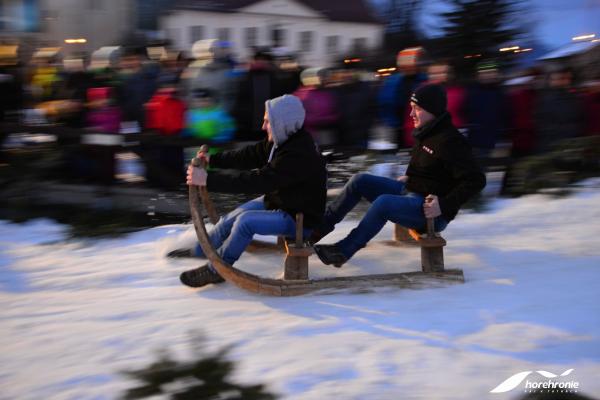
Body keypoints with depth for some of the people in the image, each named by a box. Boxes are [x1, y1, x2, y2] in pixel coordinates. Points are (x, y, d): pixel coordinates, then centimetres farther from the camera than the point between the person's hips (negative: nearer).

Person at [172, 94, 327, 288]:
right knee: (231, 219, 9)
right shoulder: (283, 140, -6)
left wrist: (208, 180, -36)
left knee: (245, 221, -25)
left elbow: (257, 181, -37)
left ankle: (216, 269, -7)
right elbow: (252, 155, 3)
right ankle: (197, 251, 32)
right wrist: (213, 160, -7)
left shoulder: (299, 156, -34)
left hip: (300, 219, -9)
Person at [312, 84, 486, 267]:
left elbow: (476, 180, -24)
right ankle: (321, 226, 3)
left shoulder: (451, 142, -20)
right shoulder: (426, 133, 9)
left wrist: (444, 206, -28)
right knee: (360, 181, 0)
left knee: (383, 203, -33)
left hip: (431, 212, -10)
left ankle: (343, 251, -22)